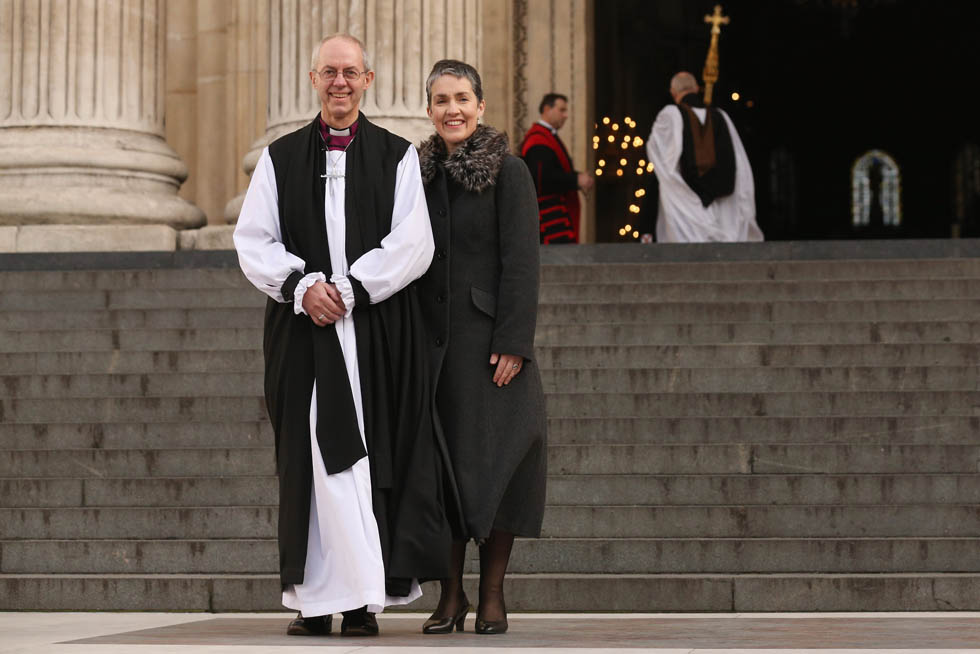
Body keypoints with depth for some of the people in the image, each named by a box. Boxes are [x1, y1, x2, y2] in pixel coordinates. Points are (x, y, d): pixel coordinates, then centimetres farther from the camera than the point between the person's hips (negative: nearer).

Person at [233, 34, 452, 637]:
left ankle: (362, 596, -1)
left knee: (372, 453, -4)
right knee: (317, 457, -2)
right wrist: (302, 285, -11)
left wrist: (350, 289, -12)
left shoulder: (397, 157, 7)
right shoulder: (280, 158, 11)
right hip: (304, 330, 1)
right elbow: (253, 241, 5)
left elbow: (413, 244, -3)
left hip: (380, 330, -1)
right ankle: (319, 600, 0)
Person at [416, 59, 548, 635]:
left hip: (490, 339, -4)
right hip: (434, 342, 4)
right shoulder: (420, 174, 11)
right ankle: (451, 593, 11)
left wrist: (512, 344, -15)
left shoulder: (508, 172, -3)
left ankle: (492, 594, 6)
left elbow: (521, 262, -8)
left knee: (495, 458, -2)